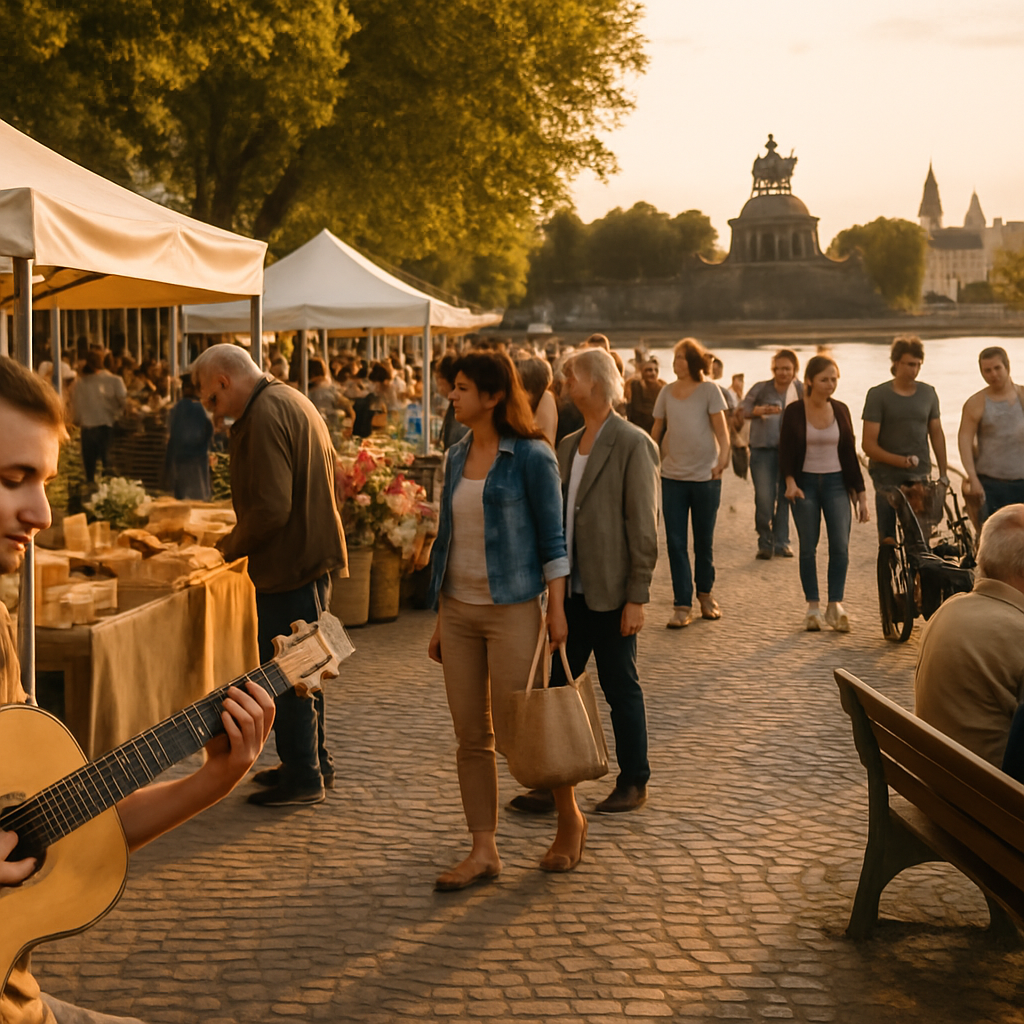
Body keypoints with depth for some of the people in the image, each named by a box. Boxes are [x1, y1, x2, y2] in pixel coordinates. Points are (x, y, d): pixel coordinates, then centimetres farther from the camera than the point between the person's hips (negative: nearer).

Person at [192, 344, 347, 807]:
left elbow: (270, 509, -25)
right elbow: (329, 471, 22)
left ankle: (302, 778, 5)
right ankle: (315, 764, 28)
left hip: (289, 563, -11)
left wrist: (231, 545, -8)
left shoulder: (264, 416, -19)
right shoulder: (293, 401, 14)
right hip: (313, 552, 11)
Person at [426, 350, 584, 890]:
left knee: (515, 733, -2)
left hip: (511, 608, -6)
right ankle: (483, 851, 12)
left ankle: (570, 820, 21)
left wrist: (557, 611, -12)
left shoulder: (531, 456, -8)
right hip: (458, 608, 6)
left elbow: (552, 538, -7)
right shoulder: (458, 456, 10)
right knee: (471, 737, 6)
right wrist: (439, 620, 14)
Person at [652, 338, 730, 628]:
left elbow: (721, 428, -6)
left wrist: (723, 455, -21)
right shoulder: (667, 392, 7)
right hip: (672, 476, 2)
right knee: (675, 542, -2)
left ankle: (705, 594, 29)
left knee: (703, 541, 9)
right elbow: (656, 431, 13)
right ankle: (682, 605, 1)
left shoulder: (709, 390, -3)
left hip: (705, 476, -2)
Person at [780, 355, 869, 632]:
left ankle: (835, 605, -5)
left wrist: (861, 494, 7)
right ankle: (812, 607, 11)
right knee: (808, 547, 2)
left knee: (840, 545, -10)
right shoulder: (794, 412, -3)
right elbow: (785, 452, -2)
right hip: (805, 483, -2)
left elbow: (850, 453, 9)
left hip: (836, 483, 2)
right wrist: (790, 482, -20)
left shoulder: (841, 410, 4)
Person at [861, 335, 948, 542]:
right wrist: (899, 460, -22)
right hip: (887, 477, -3)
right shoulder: (878, 395, -4)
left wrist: (943, 473, 13)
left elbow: (936, 434, 17)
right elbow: (868, 445, -8)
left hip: (919, 477, 3)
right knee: (888, 540, -1)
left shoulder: (928, 393, 8)